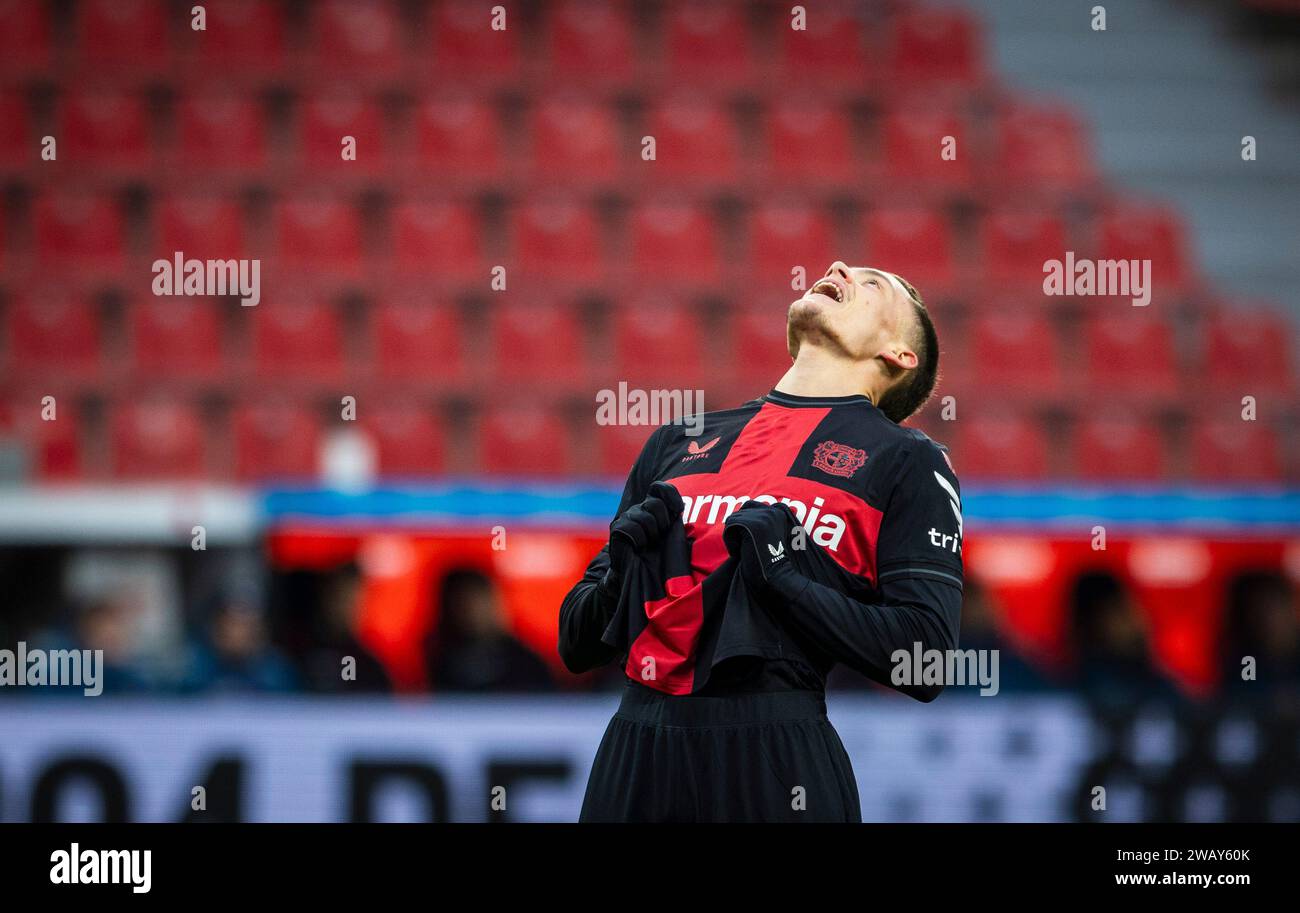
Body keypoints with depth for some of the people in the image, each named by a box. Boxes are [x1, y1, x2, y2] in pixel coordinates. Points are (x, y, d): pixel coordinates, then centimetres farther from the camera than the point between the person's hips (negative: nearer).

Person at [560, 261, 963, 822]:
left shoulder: (908, 460, 5)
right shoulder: (676, 443, 18)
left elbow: (927, 661, -7)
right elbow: (576, 646, 17)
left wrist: (785, 579, -16)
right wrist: (621, 578, -4)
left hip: (776, 758, -4)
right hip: (635, 752, 4)